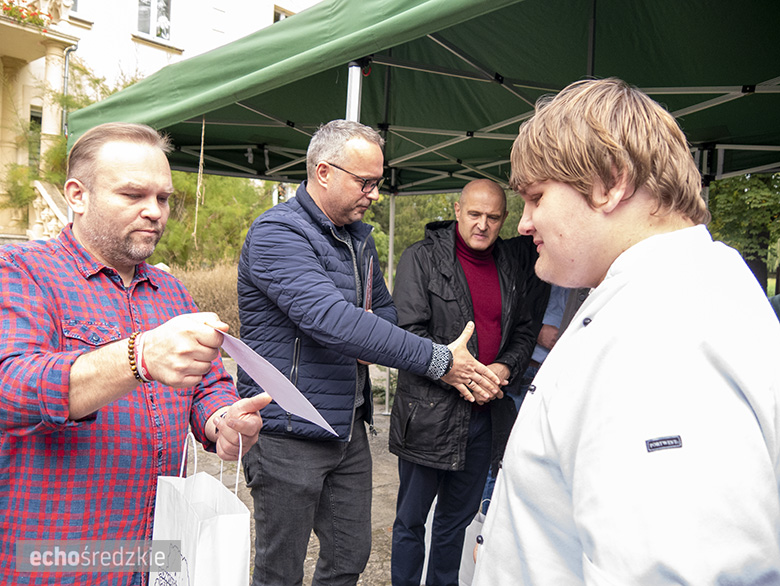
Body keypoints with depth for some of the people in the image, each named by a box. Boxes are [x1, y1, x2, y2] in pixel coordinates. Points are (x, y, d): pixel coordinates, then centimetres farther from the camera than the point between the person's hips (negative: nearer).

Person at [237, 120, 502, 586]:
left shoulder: (359, 236, 12)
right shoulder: (277, 233, -17)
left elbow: (384, 309, 21)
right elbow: (330, 318, -30)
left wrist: (367, 341, -6)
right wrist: (438, 360, -29)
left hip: (349, 426, 8)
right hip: (288, 435, -7)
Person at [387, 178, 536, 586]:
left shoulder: (506, 267, 10)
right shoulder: (422, 258, -7)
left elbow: (523, 332, 16)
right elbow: (409, 331, -14)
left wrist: (506, 366, -4)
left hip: (484, 413, 5)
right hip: (430, 411, -5)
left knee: (458, 516, 20)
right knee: (411, 520, 9)